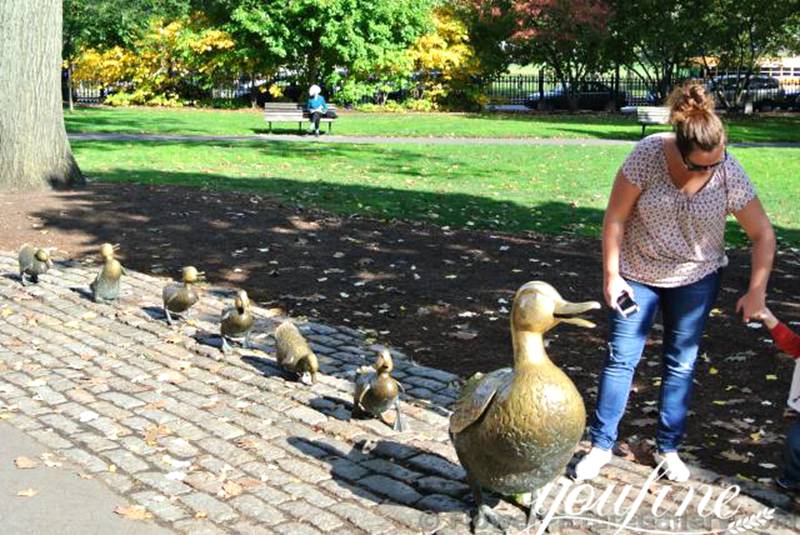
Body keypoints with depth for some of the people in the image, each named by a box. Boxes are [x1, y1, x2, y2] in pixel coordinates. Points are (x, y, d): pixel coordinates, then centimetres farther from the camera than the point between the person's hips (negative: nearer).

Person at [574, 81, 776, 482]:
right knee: (620, 358, 3)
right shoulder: (647, 155, -24)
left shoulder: (730, 174, -19)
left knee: (681, 363, 9)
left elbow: (763, 234, -9)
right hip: (637, 273, -1)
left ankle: (668, 448, 24)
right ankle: (601, 445, 15)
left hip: (695, 279, 1)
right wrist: (611, 275, -12)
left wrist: (757, 290, -11)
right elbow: (615, 217, -15)